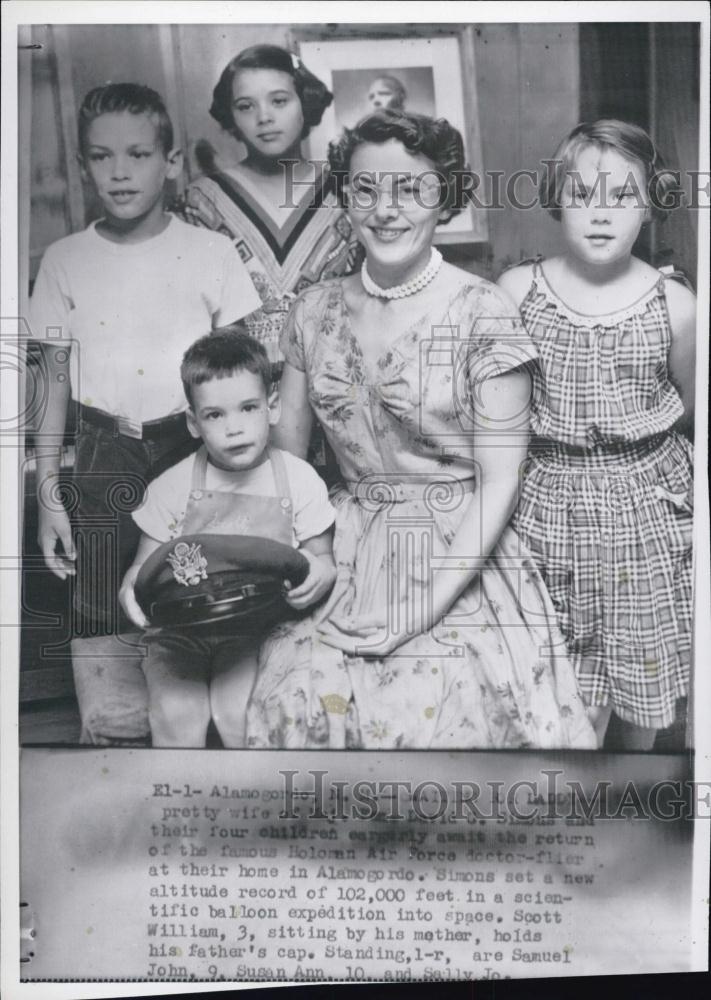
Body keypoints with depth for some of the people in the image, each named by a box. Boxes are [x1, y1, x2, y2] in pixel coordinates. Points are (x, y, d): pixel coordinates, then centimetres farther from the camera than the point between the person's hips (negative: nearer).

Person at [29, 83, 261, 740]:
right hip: (104, 457, 1)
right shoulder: (65, 261, 3)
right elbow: (55, 381, 7)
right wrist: (48, 495, 4)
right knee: (98, 625, 5)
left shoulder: (211, 253, -2)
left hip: (192, 446, -1)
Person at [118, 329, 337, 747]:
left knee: (237, 712, -20)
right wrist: (133, 585, -19)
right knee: (176, 718, -18)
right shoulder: (171, 488, -1)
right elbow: (146, 564, 5)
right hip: (178, 629, 1)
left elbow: (322, 558, 5)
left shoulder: (300, 481, -2)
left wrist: (322, 573, -20)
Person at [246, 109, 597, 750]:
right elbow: (285, 452, 12)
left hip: (459, 559, -3)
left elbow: (499, 482, -10)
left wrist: (421, 610, -14)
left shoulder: (484, 314, -8)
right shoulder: (316, 311, 5)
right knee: (300, 697, -12)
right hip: (344, 553, 4)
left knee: (434, 710, -18)